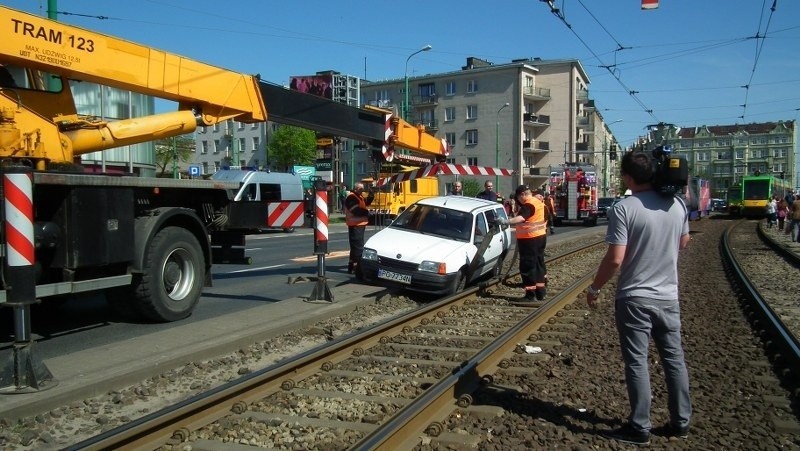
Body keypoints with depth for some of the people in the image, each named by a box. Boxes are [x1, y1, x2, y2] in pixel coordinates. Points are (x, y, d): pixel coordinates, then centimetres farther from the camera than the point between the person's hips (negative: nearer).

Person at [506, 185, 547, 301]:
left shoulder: (528, 205, -18)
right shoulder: (539, 202, 13)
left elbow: (521, 218, -36)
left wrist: (507, 221, -48)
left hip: (529, 238, -10)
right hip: (540, 236, 10)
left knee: (528, 266, -6)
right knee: (538, 264, 15)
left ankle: (530, 293, -5)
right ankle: (540, 291, 21)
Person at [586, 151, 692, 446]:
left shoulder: (623, 208, -18)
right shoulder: (677, 205, 0)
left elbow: (615, 259, -20)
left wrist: (594, 288, -7)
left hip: (634, 298, -5)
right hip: (668, 296, 6)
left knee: (636, 362, 3)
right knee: (674, 358, 15)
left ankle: (640, 428, 12)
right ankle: (681, 422, 27)